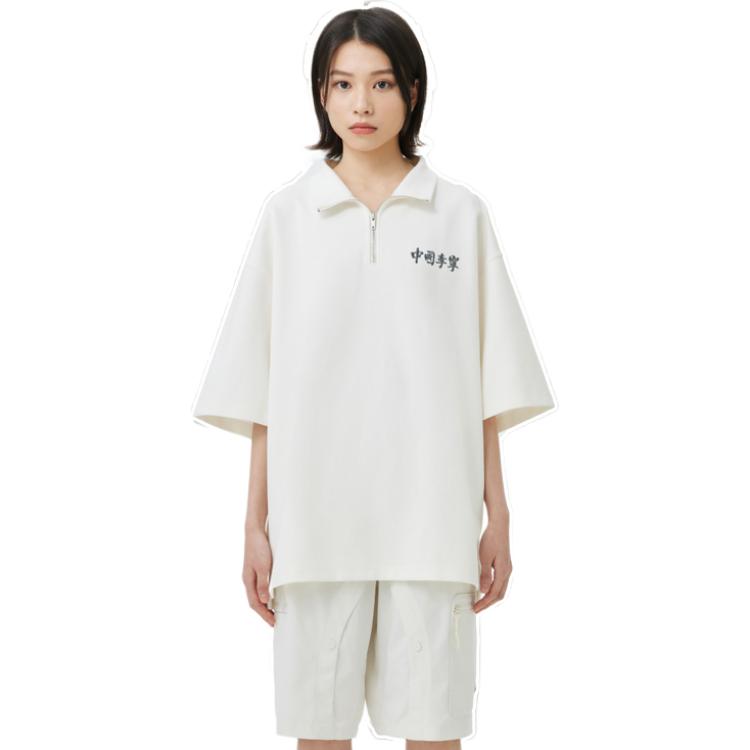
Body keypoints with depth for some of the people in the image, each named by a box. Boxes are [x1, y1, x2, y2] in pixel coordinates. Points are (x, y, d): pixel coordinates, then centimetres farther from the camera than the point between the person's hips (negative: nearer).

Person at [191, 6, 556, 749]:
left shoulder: (461, 215, 4)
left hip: (431, 516, 0)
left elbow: (486, 387, 5)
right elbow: (261, 395, 4)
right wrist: (257, 525, 2)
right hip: (318, 513, 0)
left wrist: (496, 517, 3)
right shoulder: (287, 216, 3)